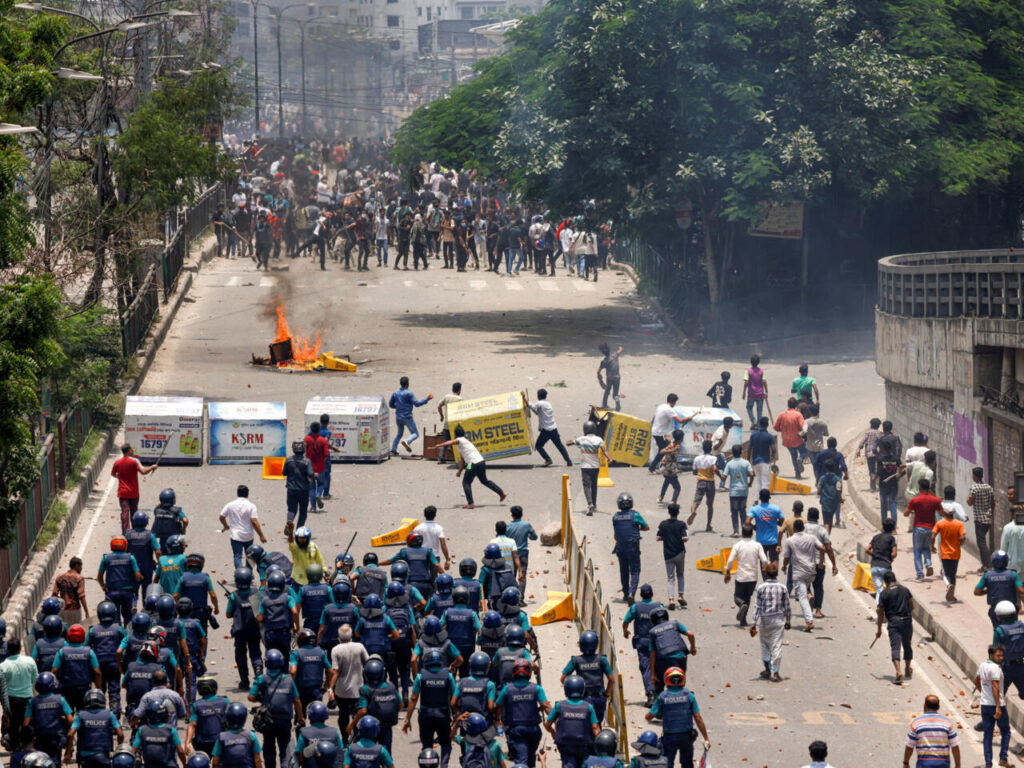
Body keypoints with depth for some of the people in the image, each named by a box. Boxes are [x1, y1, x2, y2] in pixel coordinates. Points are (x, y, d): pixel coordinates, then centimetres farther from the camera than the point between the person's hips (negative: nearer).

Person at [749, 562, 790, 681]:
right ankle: (775, 672, 0)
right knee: (776, 646, 3)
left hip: (765, 620, -1)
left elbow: (757, 607, -9)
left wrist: (753, 624, -8)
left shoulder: (761, 588, -8)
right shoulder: (782, 588, -4)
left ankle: (767, 670, 20)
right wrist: (787, 621, 15)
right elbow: (787, 607, 2)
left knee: (765, 645, 18)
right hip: (779, 620, 1)